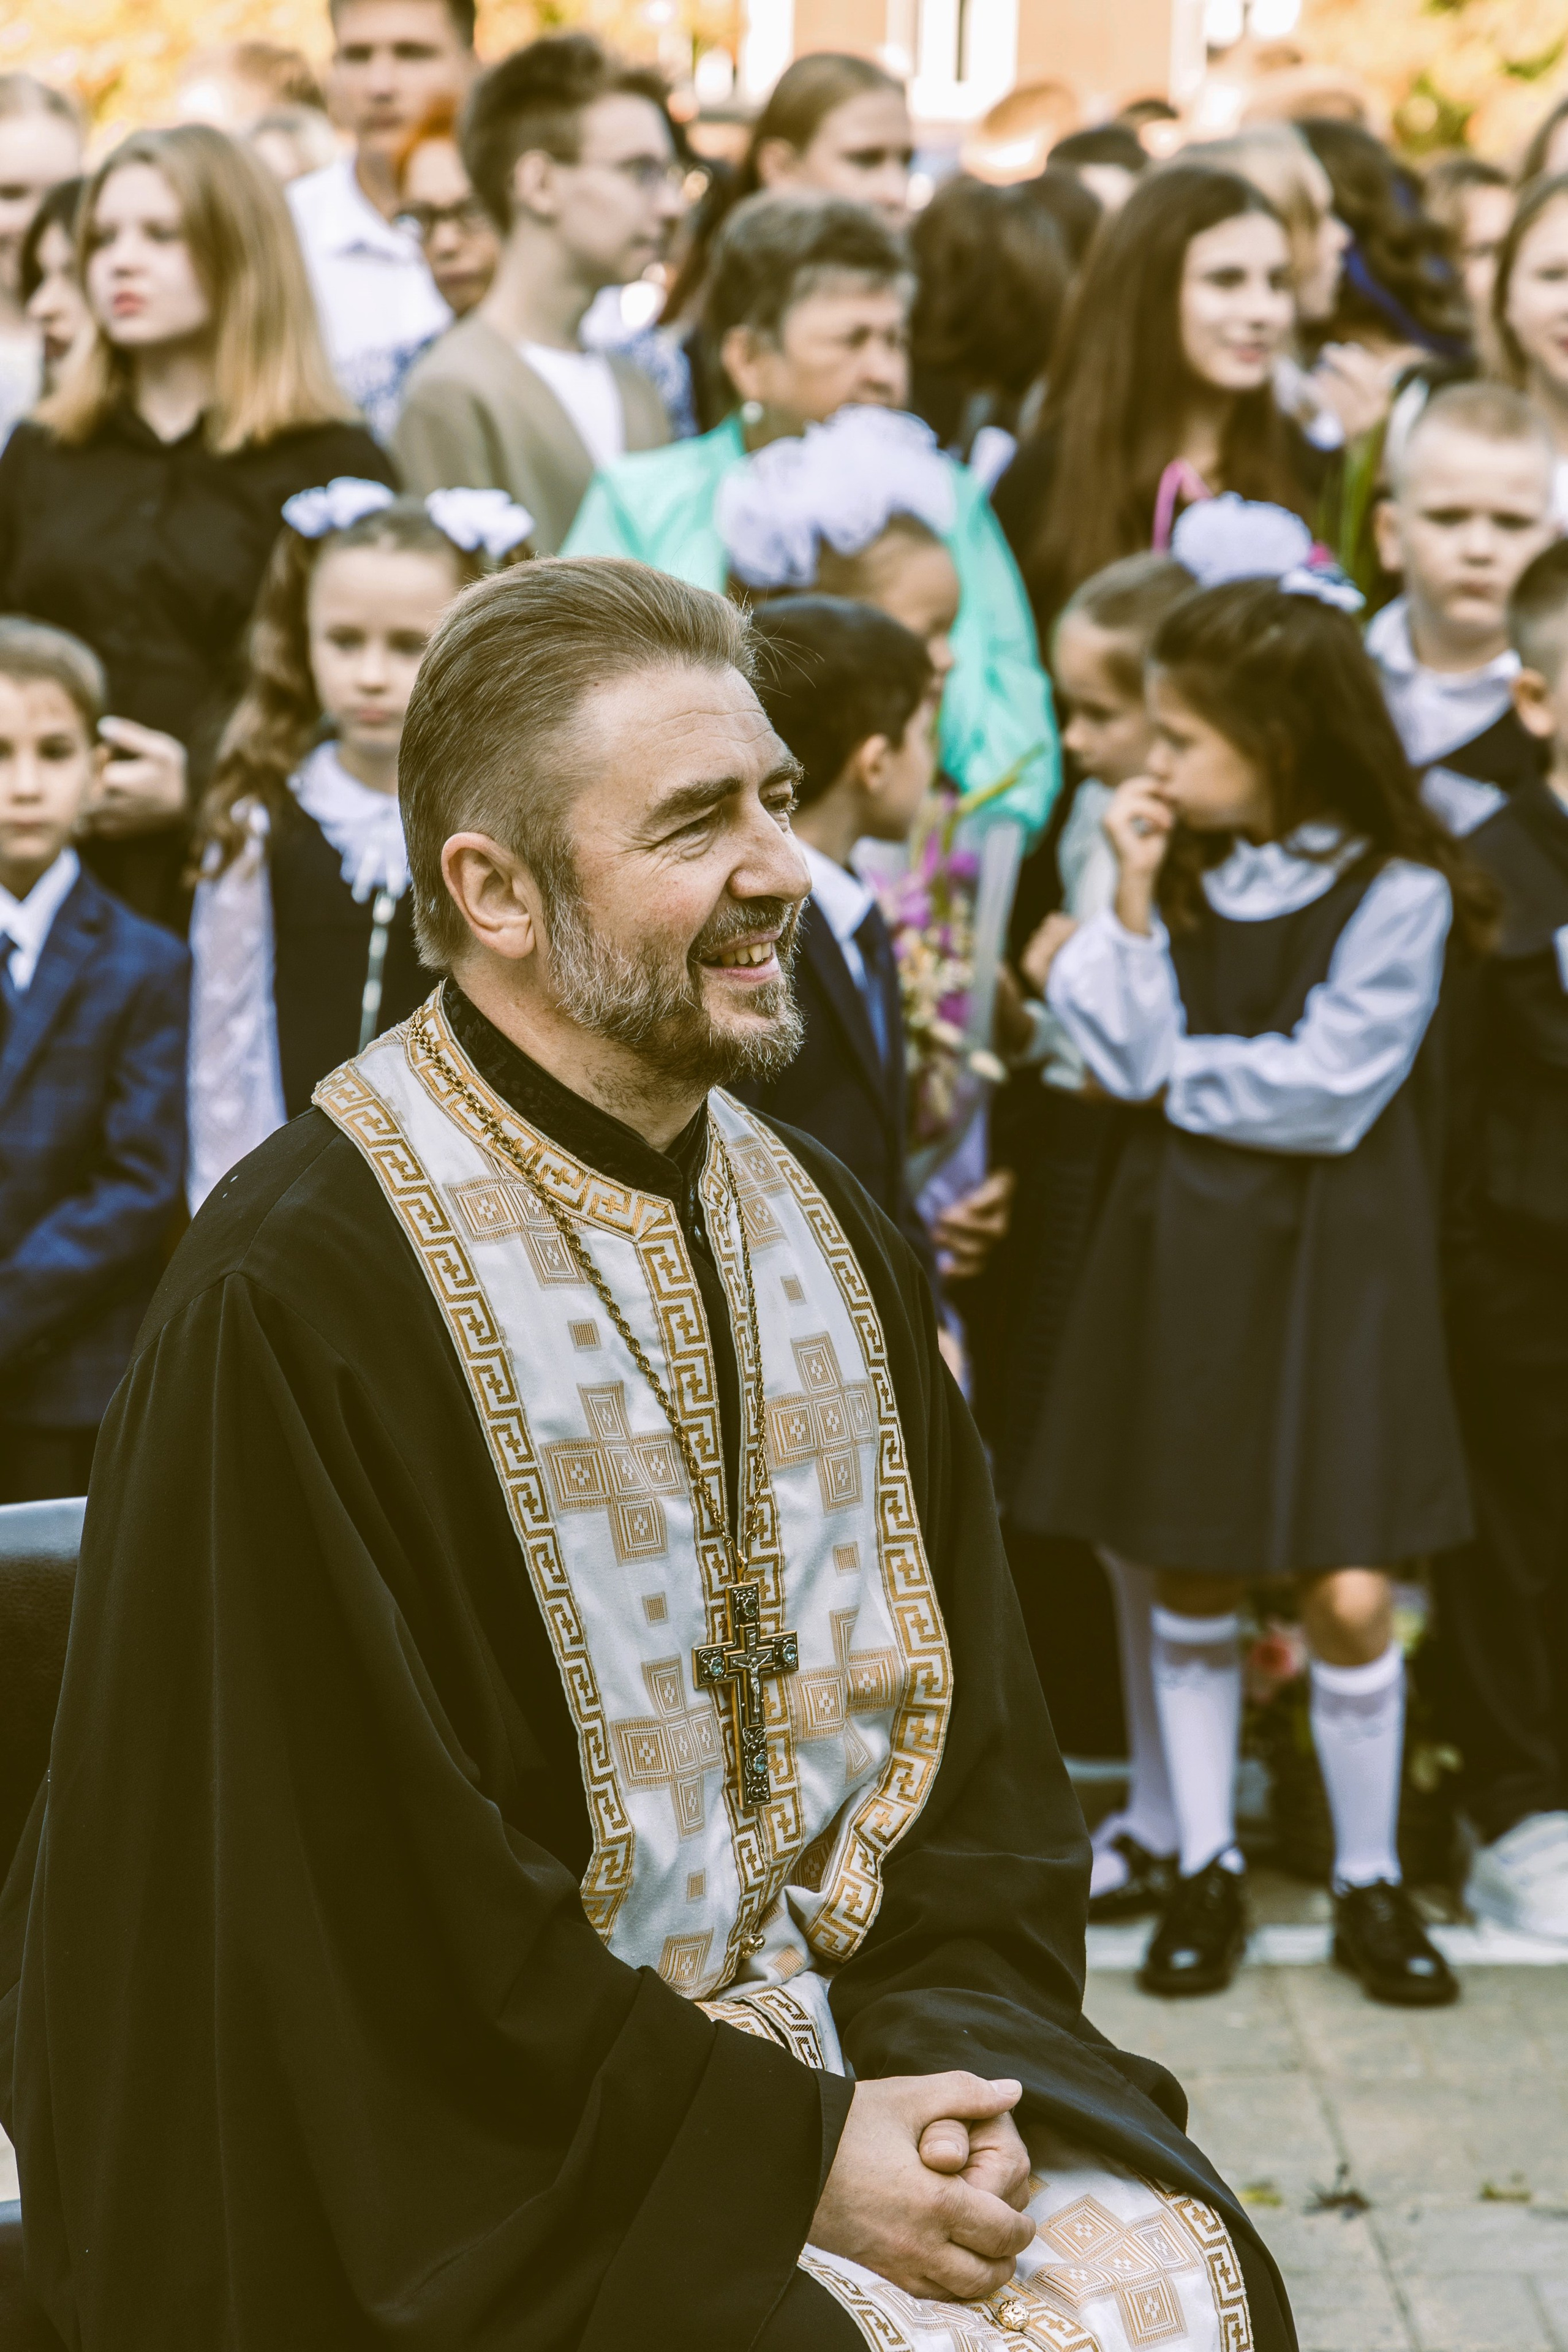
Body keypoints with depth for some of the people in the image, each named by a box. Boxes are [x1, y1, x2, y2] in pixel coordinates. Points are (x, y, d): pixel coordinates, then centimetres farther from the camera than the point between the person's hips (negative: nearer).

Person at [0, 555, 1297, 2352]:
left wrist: (948, 2058, -5)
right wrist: (782, 2155, -15)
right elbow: (367, 1902, -15)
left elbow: (973, 1740, 12)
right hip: (501, 2157, -6)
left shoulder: (824, 1232, 10)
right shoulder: (298, 1296, -14)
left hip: (846, 2046, 6)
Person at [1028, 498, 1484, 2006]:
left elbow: (1325, 1090, -16)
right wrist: (1133, 901, -14)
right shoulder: (1178, 863, 1)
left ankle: (1369, 1880, 14)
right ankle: (1206, 1866, 22)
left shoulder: (1398, 893, -11)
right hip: (1176, 1252, 4)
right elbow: (1130, 1061, -6)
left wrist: (1180, 1074, -7)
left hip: (1331, 1260, -3)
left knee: (1348, 1590, -3)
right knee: (1188, 1575, 9)